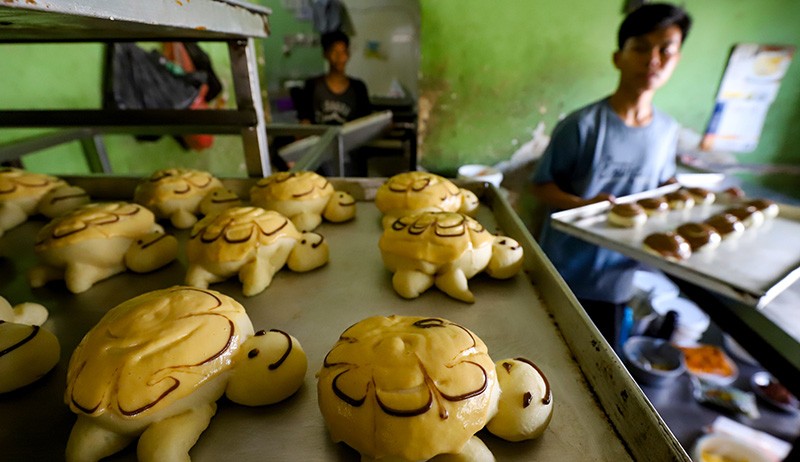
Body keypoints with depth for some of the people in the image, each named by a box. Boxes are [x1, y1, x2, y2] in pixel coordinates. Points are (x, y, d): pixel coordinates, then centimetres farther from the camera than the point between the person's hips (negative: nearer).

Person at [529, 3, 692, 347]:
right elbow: (540, 186, -12)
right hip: (565, 275, -4)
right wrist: (584, 204, -27)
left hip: (617, 277, 5)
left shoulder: (667, 130, 1)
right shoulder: (582, 125, -16)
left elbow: (664, 182, 16)